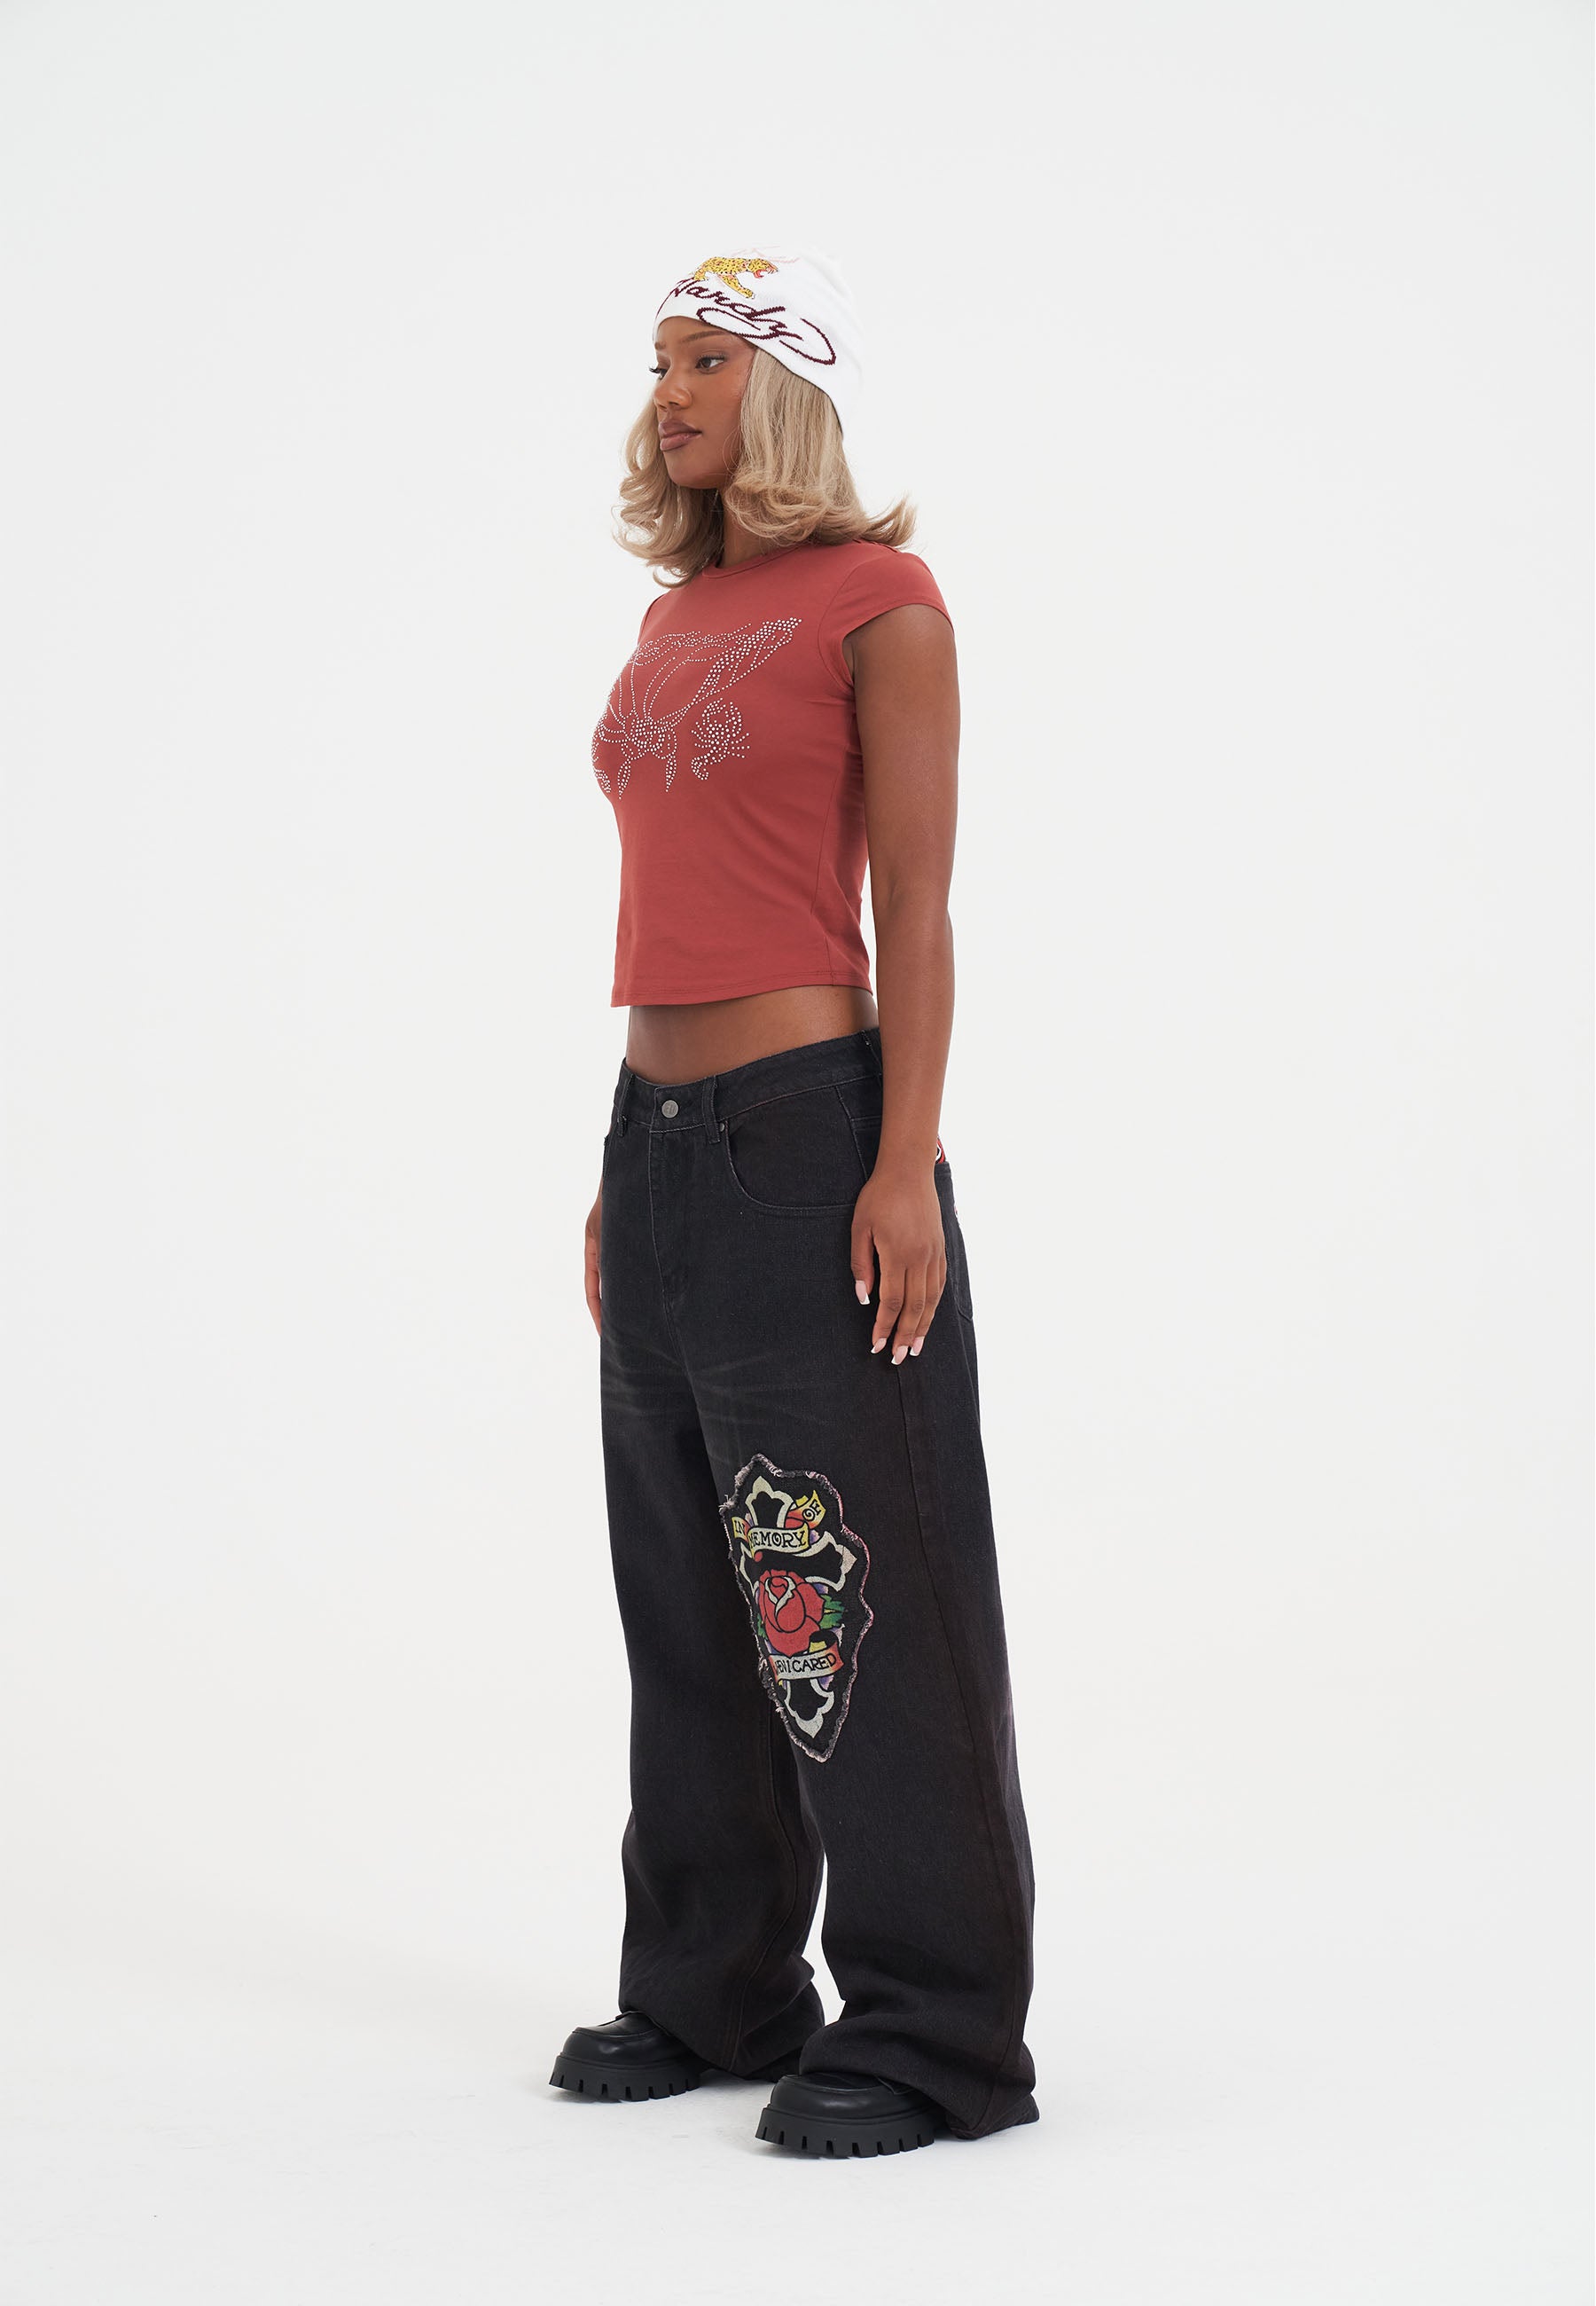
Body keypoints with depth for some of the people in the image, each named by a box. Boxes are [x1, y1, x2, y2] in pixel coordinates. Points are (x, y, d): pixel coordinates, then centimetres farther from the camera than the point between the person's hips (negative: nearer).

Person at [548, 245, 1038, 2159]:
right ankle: (713, 1993, 24)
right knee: (691, 1595, 13)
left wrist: (906, 1171, -18)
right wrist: (622, 1166, 18)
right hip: (662, 1136, 8)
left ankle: (935, 2035, 6)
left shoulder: (879, 600, -6)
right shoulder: (676, 619, 16)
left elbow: (914, 909, -11)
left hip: (806, 1131, -8)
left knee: (863, 1602, -4)